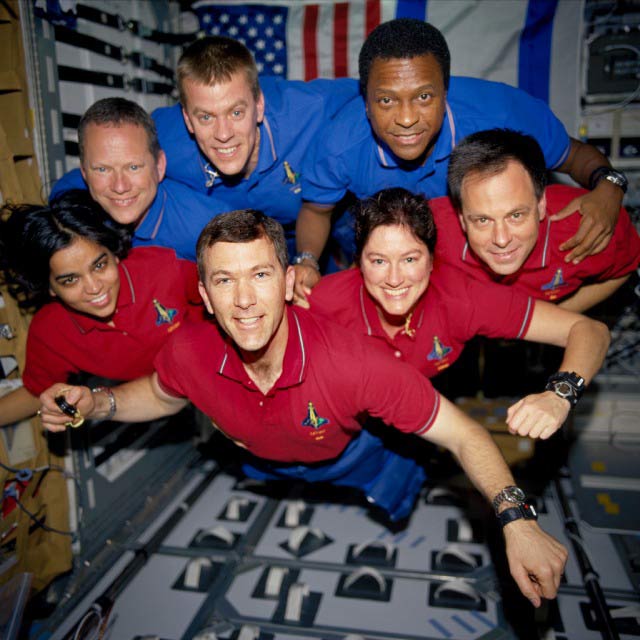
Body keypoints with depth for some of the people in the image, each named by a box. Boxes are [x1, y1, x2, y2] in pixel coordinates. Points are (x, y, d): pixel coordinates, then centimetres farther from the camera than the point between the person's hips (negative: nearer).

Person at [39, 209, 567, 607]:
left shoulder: (353, 365, -44)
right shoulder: (189, 354, -32)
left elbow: (465, 437, -36)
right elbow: (162, 395, -5)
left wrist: (517, 522, -50)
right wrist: (96, 404, -23)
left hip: (351, 453, -2)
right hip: (265, 464, 3)